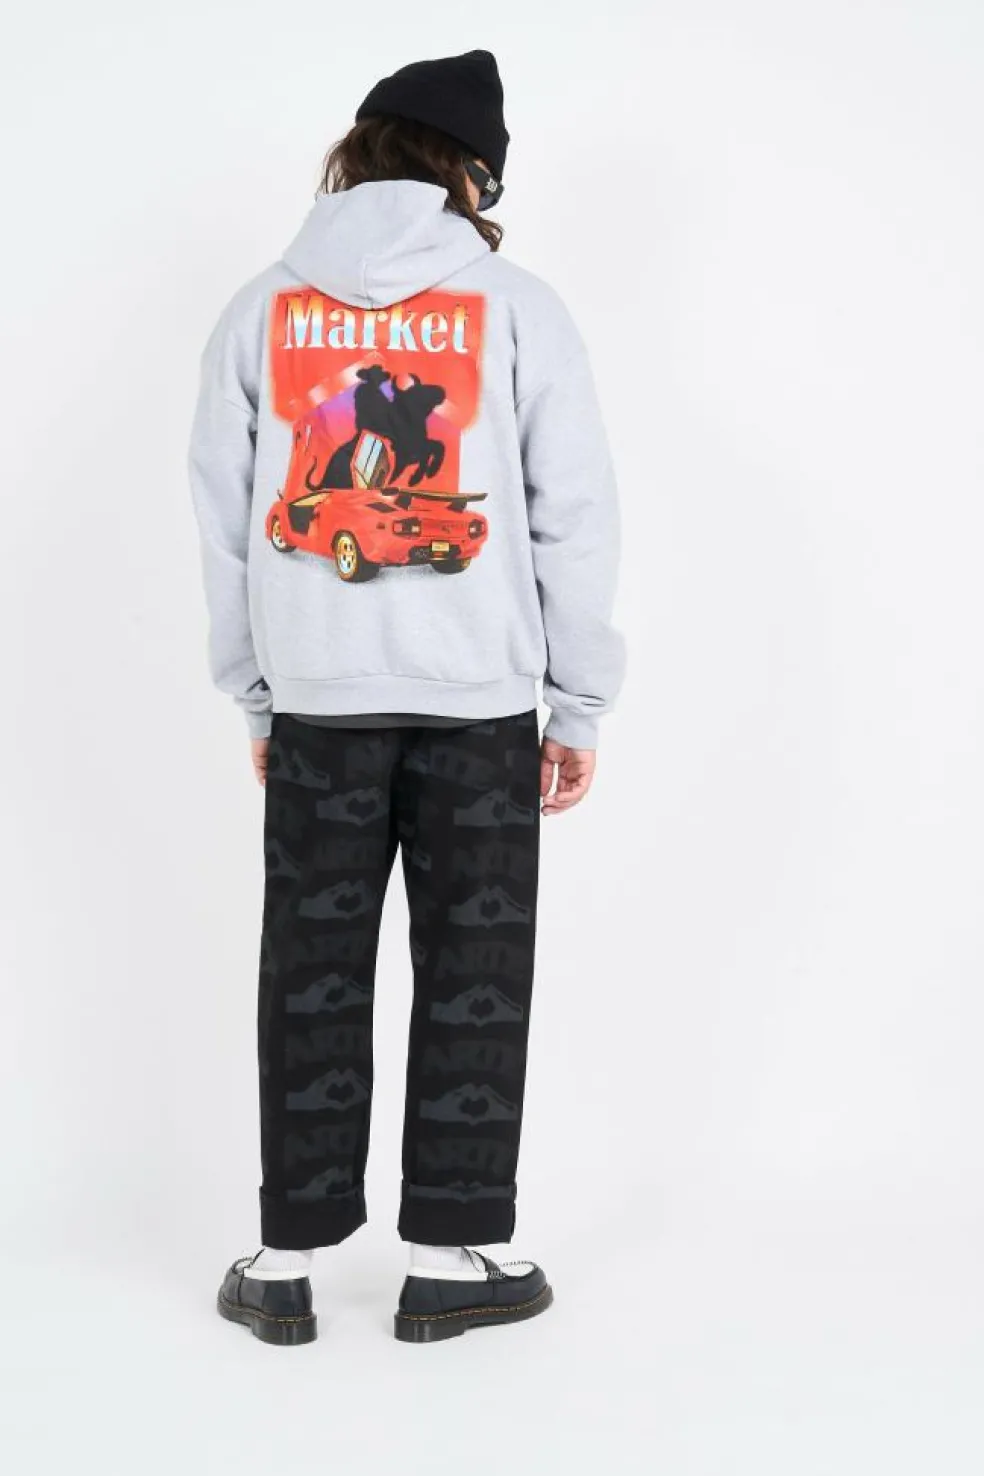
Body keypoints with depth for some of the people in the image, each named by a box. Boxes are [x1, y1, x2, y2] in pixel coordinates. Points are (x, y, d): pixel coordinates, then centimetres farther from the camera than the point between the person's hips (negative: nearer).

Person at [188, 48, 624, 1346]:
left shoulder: (263, 311, 3)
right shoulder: (517, 307, -3)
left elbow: (225, 519, 5)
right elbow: (574, 517, -3)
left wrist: (256, 695, 14)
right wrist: (577, 707, 4)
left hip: (319, 696, 2)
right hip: (480, 699, -2)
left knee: (313, 973, 10)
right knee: (473, 973, 8)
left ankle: (288, 1260, 17)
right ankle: (446, 1257, 16)